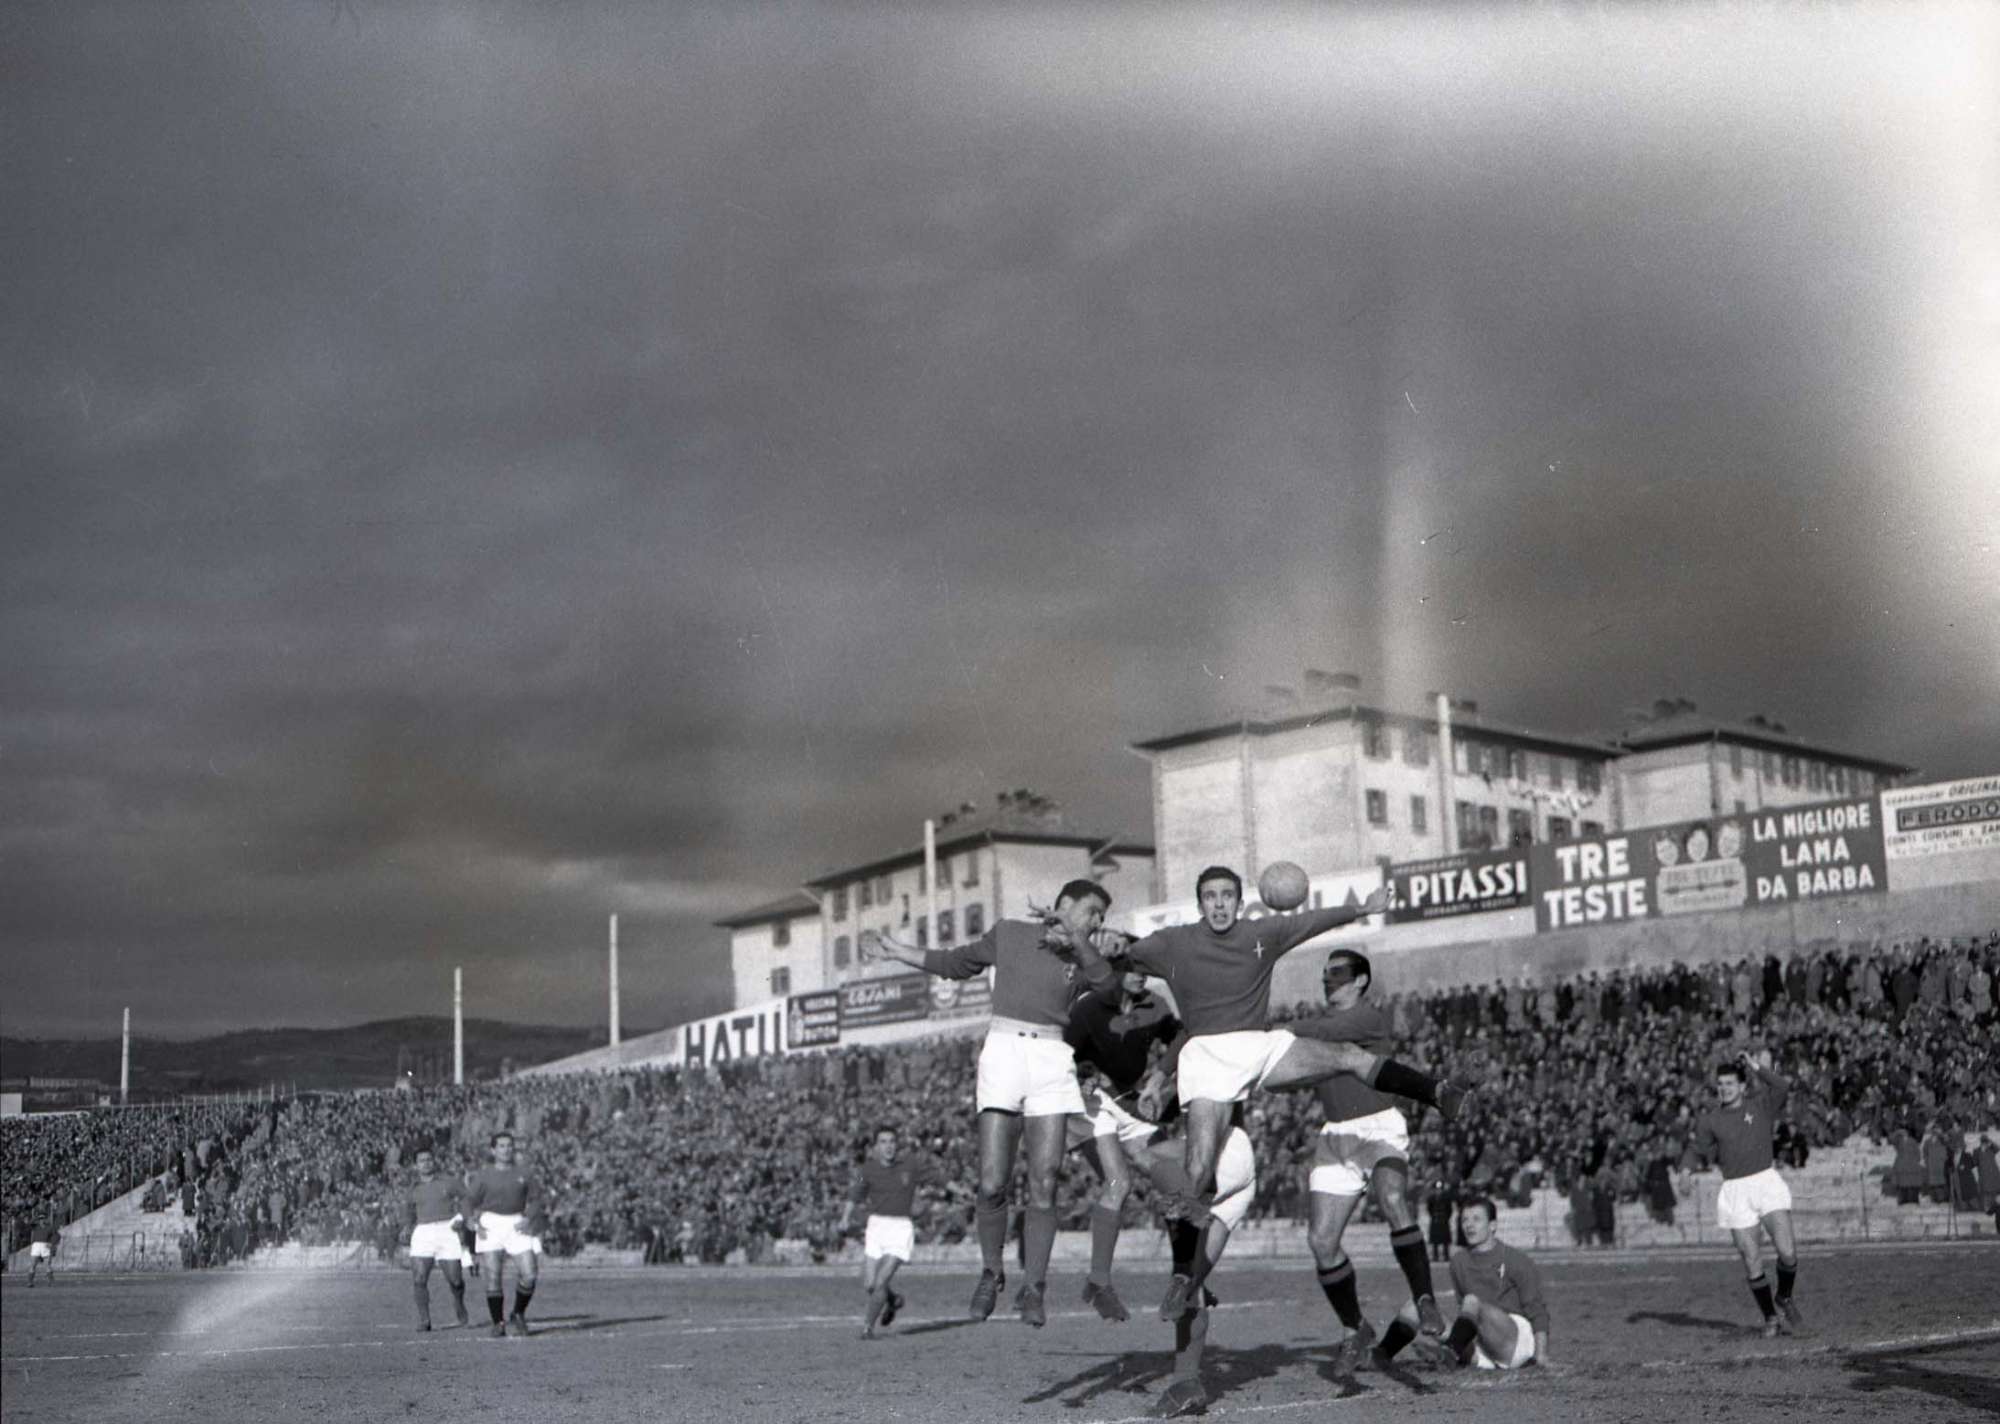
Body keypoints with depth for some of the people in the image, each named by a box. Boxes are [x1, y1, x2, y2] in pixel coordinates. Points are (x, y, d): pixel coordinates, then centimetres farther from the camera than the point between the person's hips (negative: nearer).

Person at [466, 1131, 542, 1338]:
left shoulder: (523, 1174, 9)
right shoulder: (483, 1176, 6)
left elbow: (535, 1198, 13)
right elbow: (470, 1202, 9)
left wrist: (529, 1218, -3)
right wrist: (476, 1222, -7)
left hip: (517, 1226, 1)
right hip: (492, 1226, -1)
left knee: (529, 1275, -8)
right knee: (493, 1277, -9)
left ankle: (518, 1315, 17)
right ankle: (498, 1323, 2)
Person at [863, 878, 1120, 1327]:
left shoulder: (1078, 955, 14)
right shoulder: (1008, 933, 12)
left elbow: (1106, 980, -7)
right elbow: (958, 962, 25)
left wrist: (1074, 938, -16)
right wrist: (896, 950, 22)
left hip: (1051, 1060, 1)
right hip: (1003, 1050, -1)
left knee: (1043, 1187, -6)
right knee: (992, 1184, -8)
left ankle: (1033, 1290, 5)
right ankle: (991, 1273, 15)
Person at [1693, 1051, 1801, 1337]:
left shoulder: (1761, 1106, 4)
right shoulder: (1711, 1120, 7)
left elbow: (1783, 1087, -15)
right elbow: (1705, 1154, 12)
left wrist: (1757, 1069, -10)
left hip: (1766, 1182, -1)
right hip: (1734, 1191, 1)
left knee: (1787, 1251, -14)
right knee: (1752, 1263, -1)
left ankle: (1784, 1298, 15)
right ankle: (1771, 1317, 17)